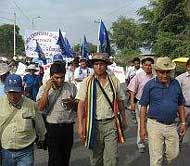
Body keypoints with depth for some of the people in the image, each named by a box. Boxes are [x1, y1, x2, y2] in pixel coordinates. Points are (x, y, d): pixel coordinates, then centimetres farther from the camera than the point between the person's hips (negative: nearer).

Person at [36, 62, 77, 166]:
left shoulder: (71, 87, 4)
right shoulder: (44, 88, 0)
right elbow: (40, 107, -14)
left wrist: (72, 103, -13)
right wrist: (47, 89, -18)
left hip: (68, 127, 3)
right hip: (52, 128, -2)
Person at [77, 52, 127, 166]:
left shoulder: (114, 81, 3)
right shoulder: (87, 82, -3)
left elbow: (120, 101, 13)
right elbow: (81, 104, -5)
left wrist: (124, 119, 17)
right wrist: (80, 125, -11)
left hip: (111, 123, 1)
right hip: (94, 123, 0)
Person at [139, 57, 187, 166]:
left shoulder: (176, 84, 3)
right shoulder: (150, 85, -7)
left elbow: (180, 105, 13)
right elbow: (143, 107, -4)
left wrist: (183, 123, 10)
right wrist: (142, 128, -7)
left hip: (172, 125, 4)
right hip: (155, 125, -3)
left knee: (173, 154, 15)